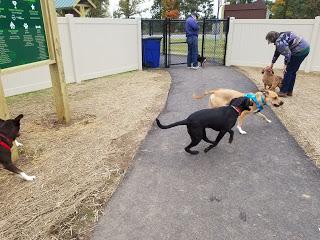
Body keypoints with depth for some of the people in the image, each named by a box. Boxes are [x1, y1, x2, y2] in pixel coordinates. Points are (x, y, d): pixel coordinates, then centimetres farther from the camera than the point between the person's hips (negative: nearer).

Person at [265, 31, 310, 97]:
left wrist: (285, 65, -8)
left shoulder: (279, 42, -18)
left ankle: (283, 92, 3)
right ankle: (289, 91, 22)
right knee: (293, 71, 15)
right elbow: (277, 52, 23)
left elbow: (287, 54, -21)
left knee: (288, 71, -2)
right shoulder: (280, 37, 14)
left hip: (300, 51, -10)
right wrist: (272, 64, 28)